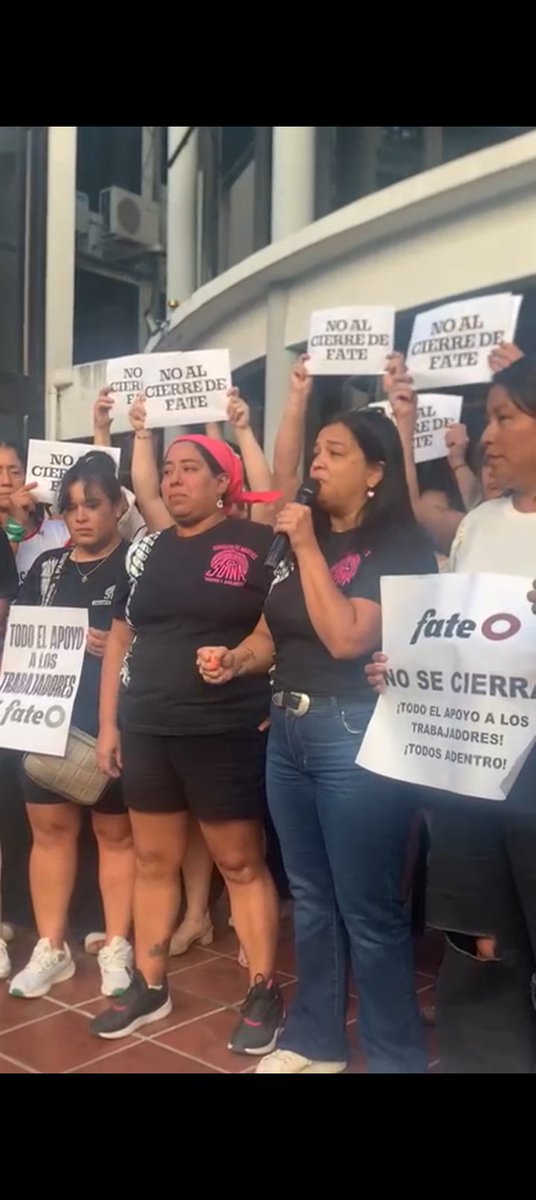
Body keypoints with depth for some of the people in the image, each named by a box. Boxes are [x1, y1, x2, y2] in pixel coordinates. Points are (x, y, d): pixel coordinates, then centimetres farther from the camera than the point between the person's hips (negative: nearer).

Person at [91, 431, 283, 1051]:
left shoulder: (259, 545, -5)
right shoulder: (148, 549, 10)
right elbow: (120, 638, 12)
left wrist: (272, 696, -10)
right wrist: (108, 723, 9)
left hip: (227, 731, -5)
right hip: (147, 729, 5)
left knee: (241, 863, 5)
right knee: (154, 860, 14)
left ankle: (263, 993, 19)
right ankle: (149, 986, 29)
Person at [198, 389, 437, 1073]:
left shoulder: (399, 546, -9)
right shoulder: (302, 537, 13)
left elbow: (347, 638, -20)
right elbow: (273, 632, 17)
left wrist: (309, 547, -17)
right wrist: (235, 658, -4)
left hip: (356, 735, -7)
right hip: (289, 730, 8)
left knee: (368, 909, 2)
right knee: (310, 897, 17)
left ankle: (395, 1056, 20)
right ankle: (314, 1040, 32)